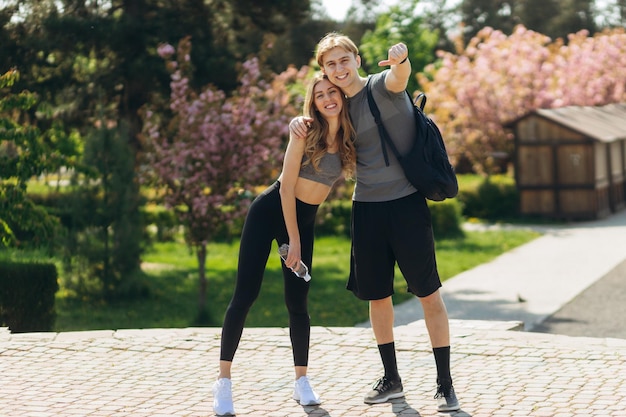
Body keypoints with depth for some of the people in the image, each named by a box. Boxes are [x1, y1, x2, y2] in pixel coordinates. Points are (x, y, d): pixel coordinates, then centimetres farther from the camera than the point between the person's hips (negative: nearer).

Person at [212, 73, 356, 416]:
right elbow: (287, 186, -13)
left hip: (305, 220, 4)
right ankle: (223, 381, -1)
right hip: (270, 211, -4)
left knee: (297, 301, 4)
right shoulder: (306, 130, -12)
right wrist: (292, 241, -13)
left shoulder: (349, 138, 0)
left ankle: (301, 381, 15)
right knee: (245, 295, -5)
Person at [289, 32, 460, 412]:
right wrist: (298, 122, -3)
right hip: (367, 207, 6)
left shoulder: (382, 86, -10)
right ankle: (392, 380, 25)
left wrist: (401, 60, -59)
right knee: (377, 295, 11)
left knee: (428, 292, -2)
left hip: (406, 202, -6)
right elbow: (316, 134, 23)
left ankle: (445, 384, 6)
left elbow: (399, 76, -33)